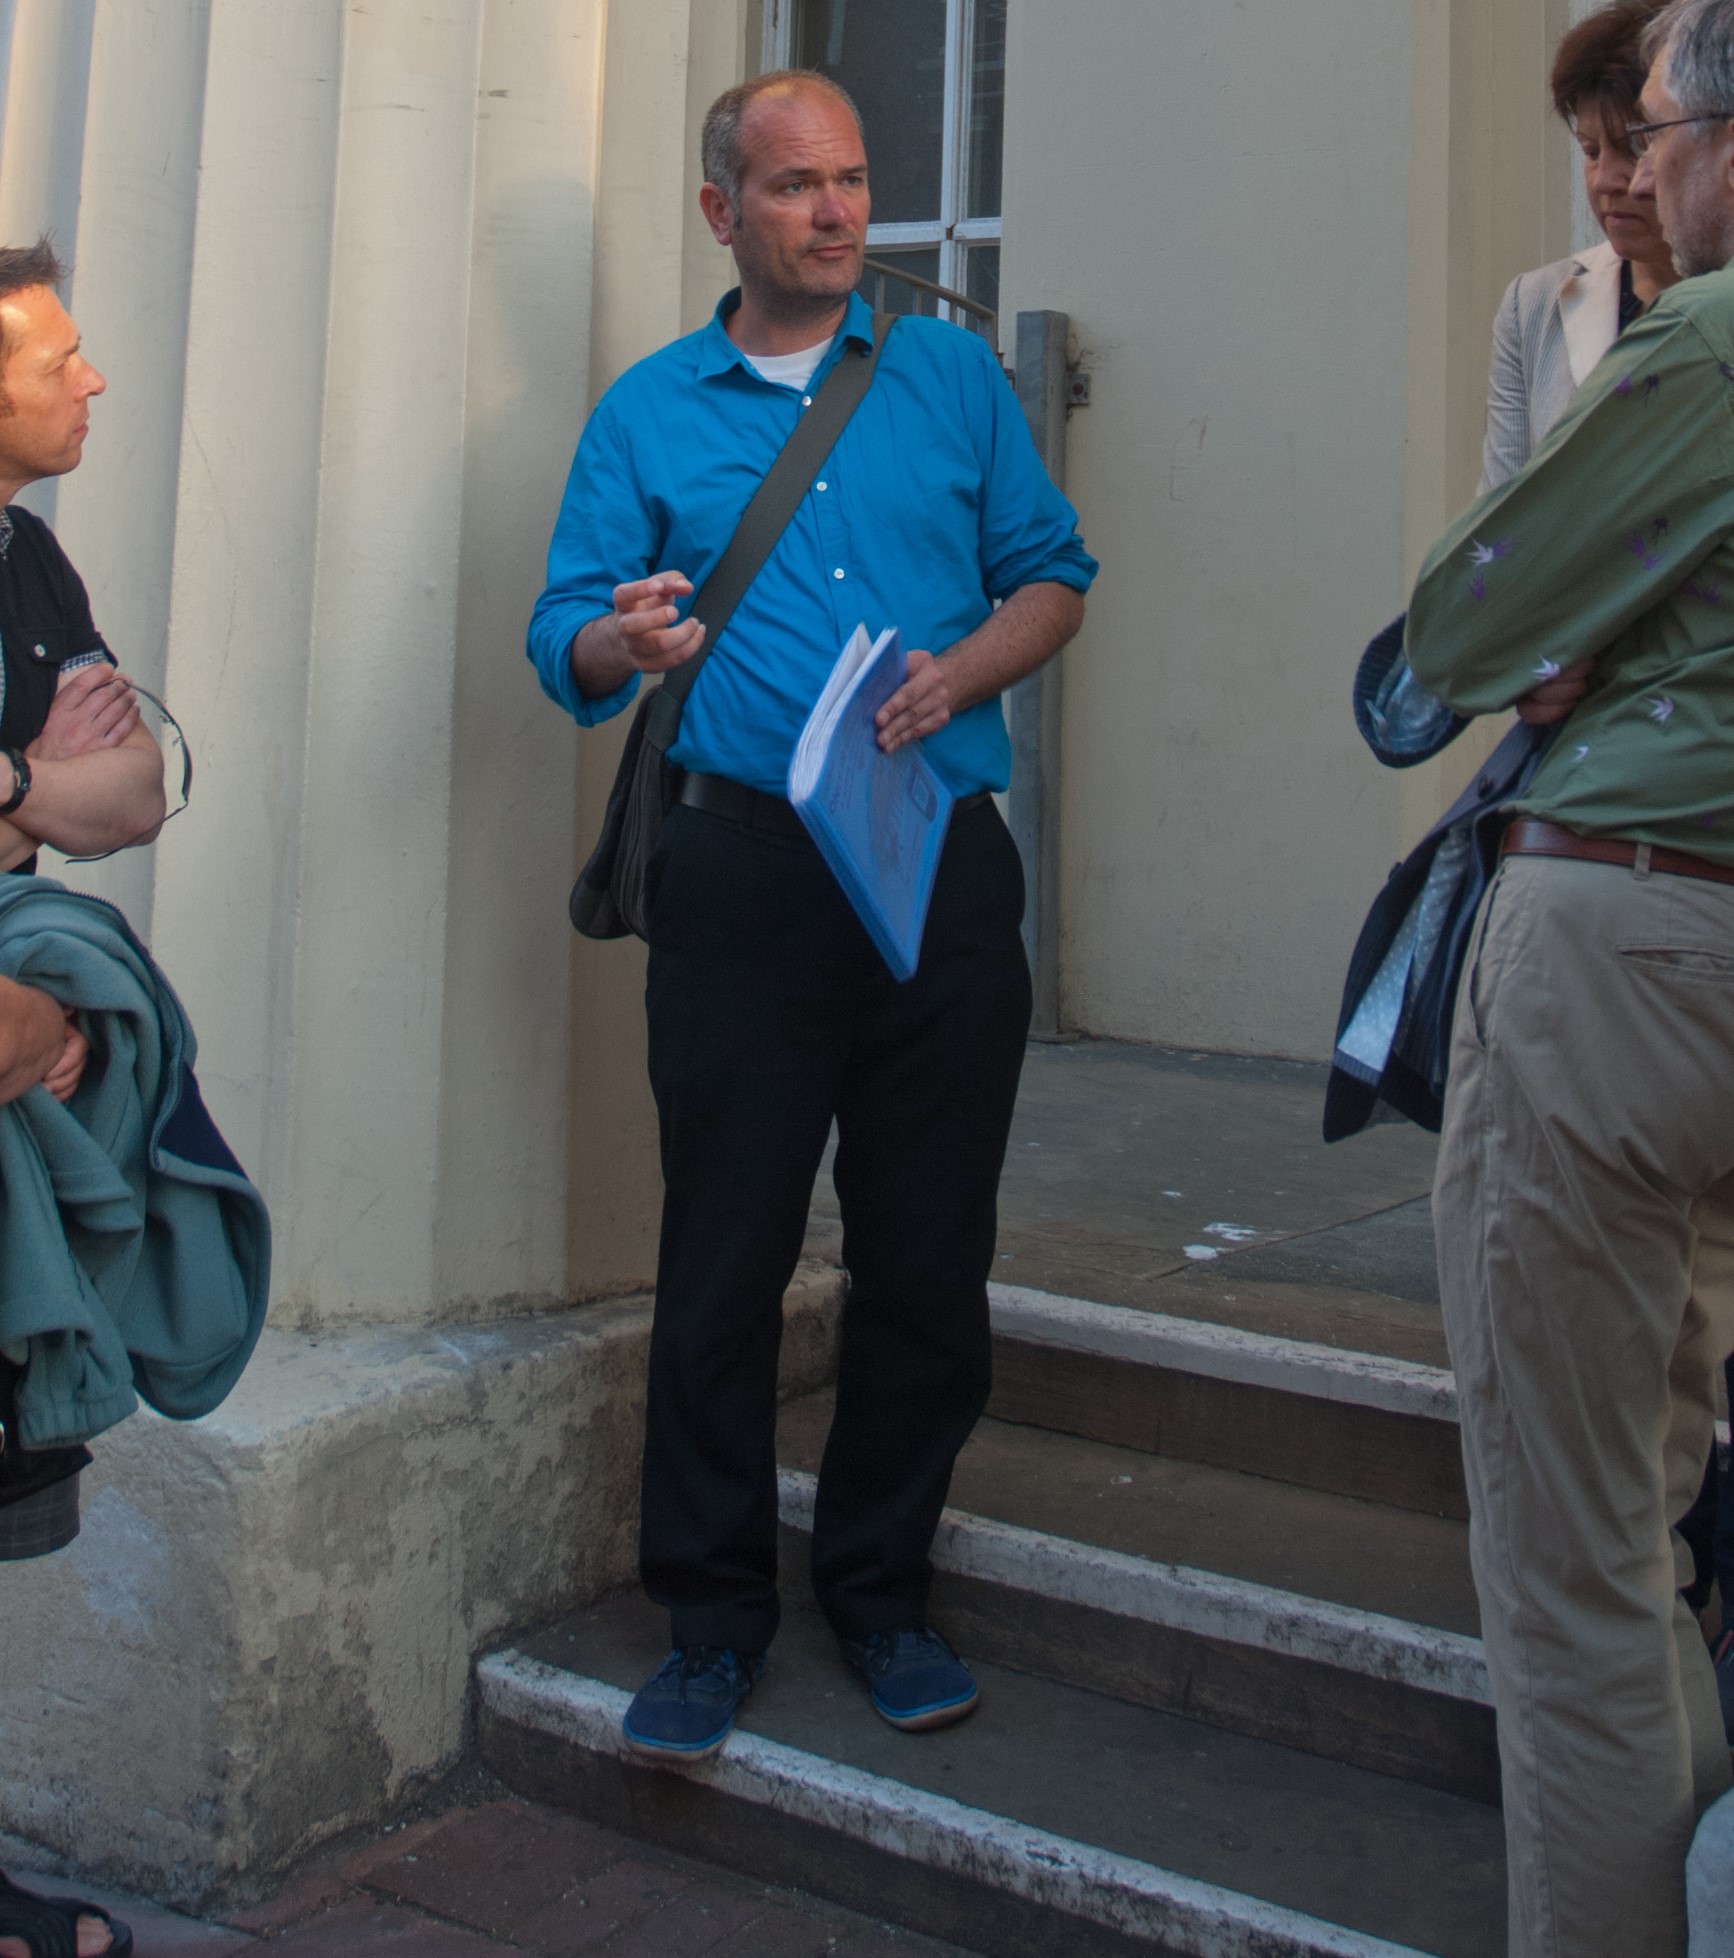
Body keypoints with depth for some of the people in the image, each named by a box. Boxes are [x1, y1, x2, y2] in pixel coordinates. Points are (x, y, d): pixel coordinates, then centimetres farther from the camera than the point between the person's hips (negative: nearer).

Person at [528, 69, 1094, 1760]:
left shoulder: (952, 375, 14)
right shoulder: (646, 411, 11)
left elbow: (1052, 576, 13)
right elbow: (565, 638, 4)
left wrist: (958, 677, -7)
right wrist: (621, 641, -20)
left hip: (944, 871, 2)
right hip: (743, 876, -1)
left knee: (928, 1256, 5)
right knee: (725, 1255, -1)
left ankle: (880, 1590, 22)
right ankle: (712, 1614, 14)